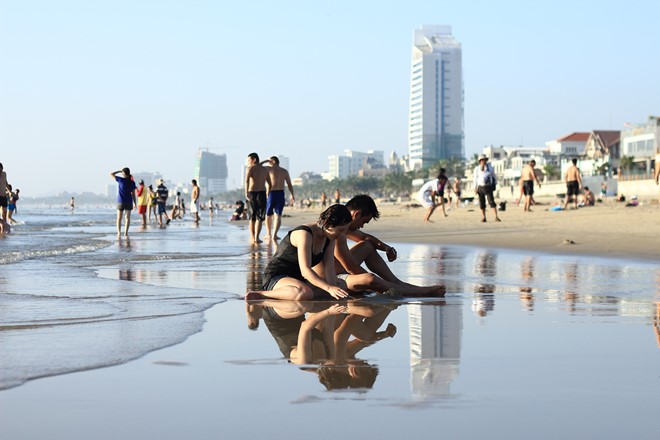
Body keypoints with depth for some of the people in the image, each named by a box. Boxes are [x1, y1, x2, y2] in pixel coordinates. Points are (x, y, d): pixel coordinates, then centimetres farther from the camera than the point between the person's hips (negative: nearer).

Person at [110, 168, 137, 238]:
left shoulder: (121, 180, -9)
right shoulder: (132, 183, -2)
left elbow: (111, 174, 0)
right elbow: (133, 193, -1)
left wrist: (119, 171, 8)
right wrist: (135, 203, 5)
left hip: (121, 201, -2)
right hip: (129, 202, 2)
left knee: (119, 218, 8)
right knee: (127, 218, 4)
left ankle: (119, 232, -1)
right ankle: (126, 233, -3)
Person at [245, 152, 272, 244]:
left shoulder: (250, 168, -2)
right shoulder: (265, 169, 12)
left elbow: (247, 180, -20)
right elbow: (270, 184, 13)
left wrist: (246, 193, -22)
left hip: (251, 193, -2)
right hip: (262, 193, 2)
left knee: (252, 217, 13)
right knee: (260, 217, 5)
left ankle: (252, 238, 16)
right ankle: (256, 238, -9)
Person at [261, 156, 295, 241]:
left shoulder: (270, 169, -4)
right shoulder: (284, 171, 7)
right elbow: (289, 184, 4)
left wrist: (265, 161, 13)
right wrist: (292, 195, 10)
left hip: (271, 193, -2)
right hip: (281, 194, 2)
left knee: (268, 214, 14)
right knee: (278, 215, 3)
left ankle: (268, 234, 17)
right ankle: (274, 234, -9)